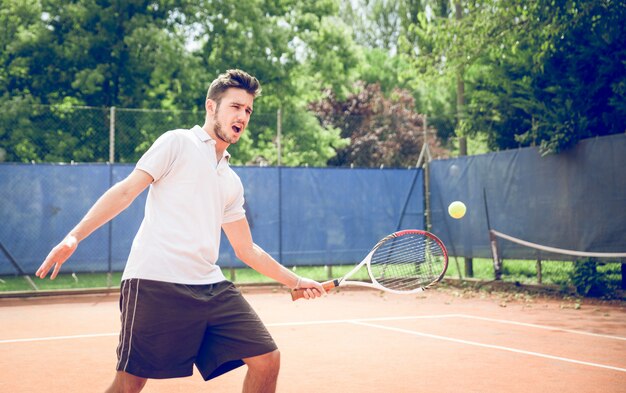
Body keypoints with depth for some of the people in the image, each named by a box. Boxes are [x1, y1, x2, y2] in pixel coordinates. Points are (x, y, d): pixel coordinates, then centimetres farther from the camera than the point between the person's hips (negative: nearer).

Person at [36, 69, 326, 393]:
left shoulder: (232, 183, 23)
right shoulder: (178, 143, 5)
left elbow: (246, 250, 28)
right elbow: (126, 191, -2)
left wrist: (295, 281, 25)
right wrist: (74, 236, -12)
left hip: (211, 289, 6)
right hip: (155, 284, -6)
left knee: (267, 360, -2)